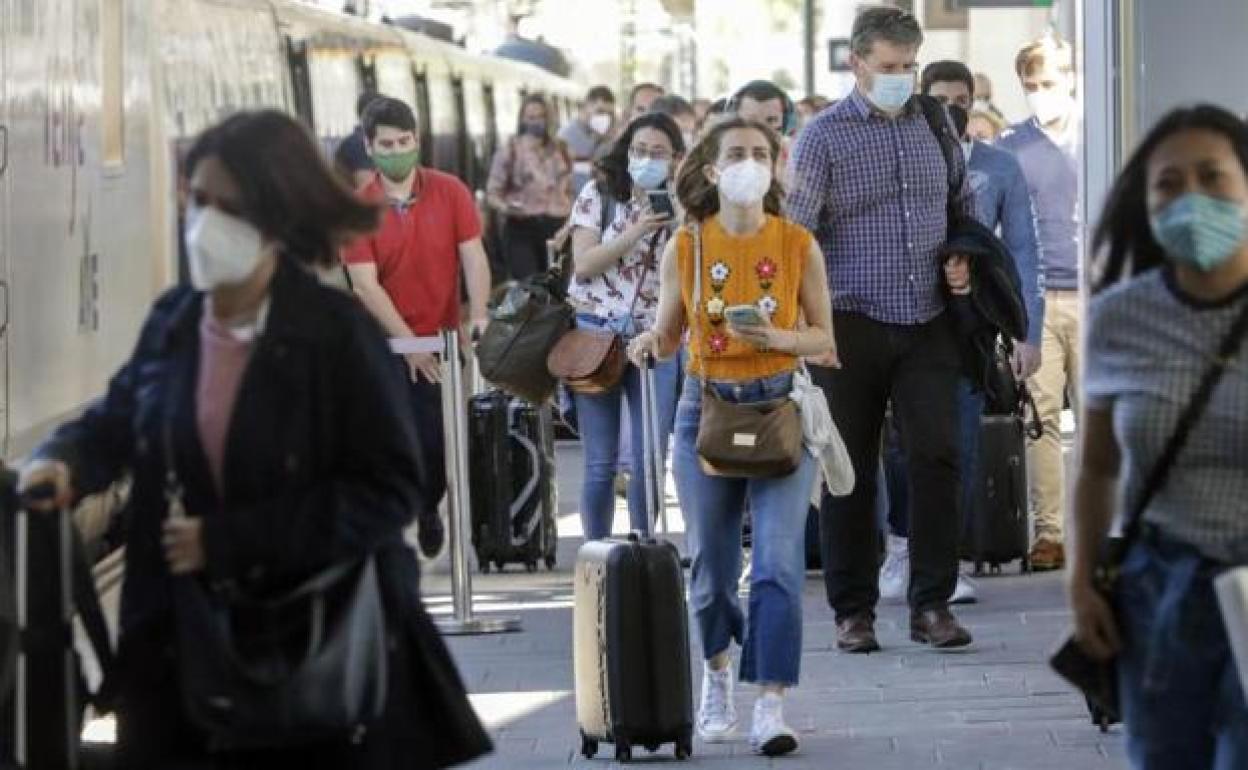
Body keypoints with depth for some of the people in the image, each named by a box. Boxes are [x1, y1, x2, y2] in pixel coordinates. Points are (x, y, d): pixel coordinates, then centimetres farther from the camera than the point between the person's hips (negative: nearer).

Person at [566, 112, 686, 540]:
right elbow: (583, 265, -5)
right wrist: (635, 233, -15)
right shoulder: (599, 196, 4)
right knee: (600, 465, 0)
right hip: (596, 333, -1)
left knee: (648, 464, -2)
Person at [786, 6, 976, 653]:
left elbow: (964, 204, 24)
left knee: (936, 455, -6)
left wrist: (963, 256, 5)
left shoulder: (934, 124, 10)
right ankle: (853, 610, 12)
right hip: (853, 326, -3)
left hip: (927, 325, 3)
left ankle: (932, 604, 2)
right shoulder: (823, 135, -3)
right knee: (850, 471, 3)